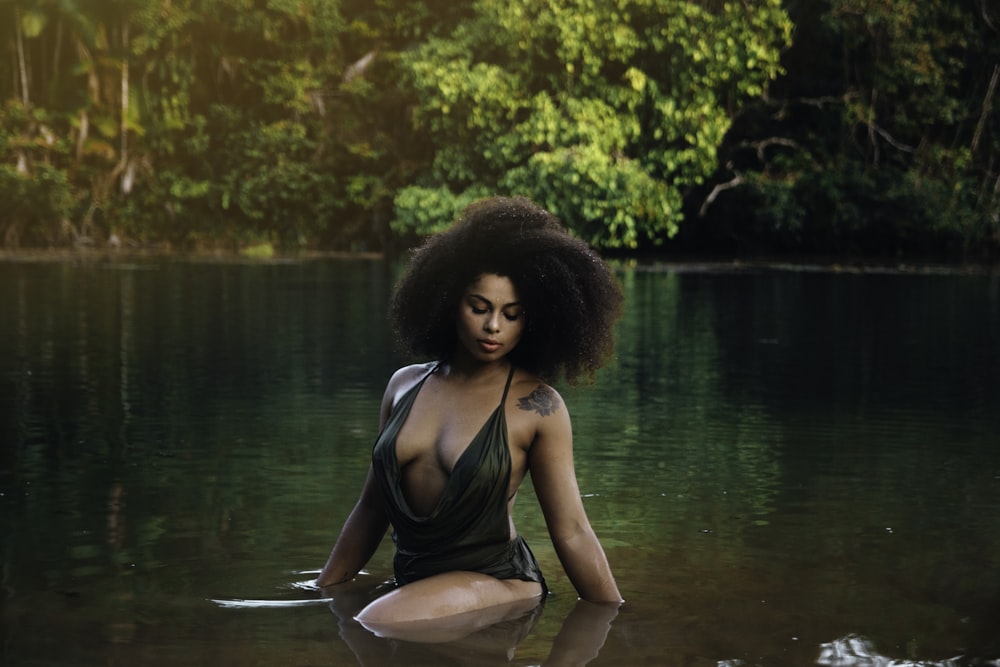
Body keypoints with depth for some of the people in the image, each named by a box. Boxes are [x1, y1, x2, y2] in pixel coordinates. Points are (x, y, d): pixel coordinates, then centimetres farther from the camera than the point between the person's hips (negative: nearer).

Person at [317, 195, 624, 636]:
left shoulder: (536, 407, -6)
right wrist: (322, 593, 19)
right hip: (412, 579, 7)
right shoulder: (405, 386, 9)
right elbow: (372, 508, 17)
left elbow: (571, 532, -5)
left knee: (373, 626, -29)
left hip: (496, 582, -7)